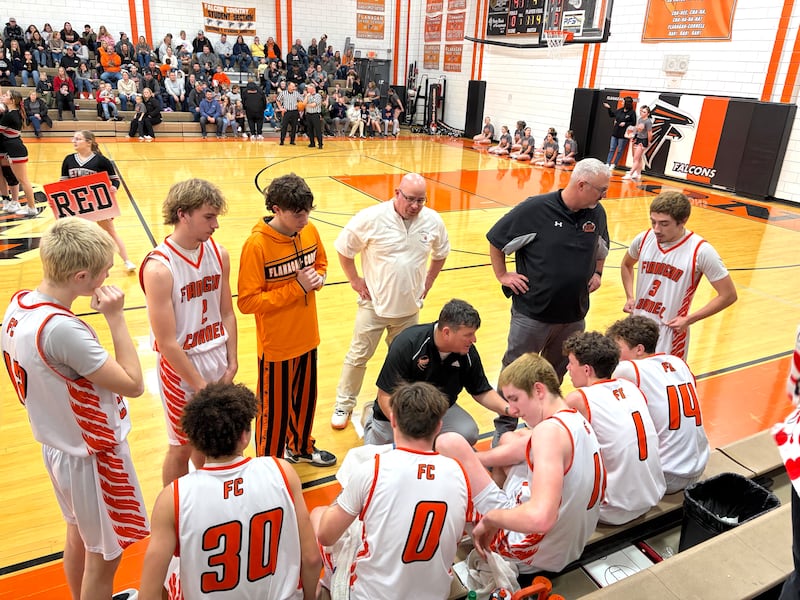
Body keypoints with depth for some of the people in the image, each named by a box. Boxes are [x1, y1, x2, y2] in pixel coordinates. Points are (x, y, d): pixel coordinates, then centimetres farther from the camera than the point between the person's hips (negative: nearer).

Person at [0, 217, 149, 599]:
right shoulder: (62, 329, -34)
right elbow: (133, 385, -27)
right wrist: (116, 319, -24)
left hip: (59, 445, 9)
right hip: (93, 456, -9)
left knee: (78, 535, 30)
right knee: (103, 556, 13)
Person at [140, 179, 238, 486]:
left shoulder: (218, 254, -3)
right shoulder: (159, 268, -21)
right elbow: (167, 343, -19)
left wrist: (232, 363, 0)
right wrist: (200, 385, -13)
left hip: (217, 361, 5)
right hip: (180, 369, -5)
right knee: (182, 446, 13)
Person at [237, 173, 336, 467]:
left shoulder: (310, 231, -4)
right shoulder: (256, 245, -23)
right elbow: (248, 301, -22)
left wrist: (318, 277, -10)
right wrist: (296, 288, -25)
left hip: (307, 337, 6)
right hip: (276, 344, -6)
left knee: (305, 397, 23)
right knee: (275, 409, 11)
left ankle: (301, 447, 48)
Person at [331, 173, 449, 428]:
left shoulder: (433, 221, -6)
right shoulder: (371, 218, -17)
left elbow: (440, 254, 13)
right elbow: (343, 249, -5)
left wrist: (427, 283, 8)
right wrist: (355, 281, -5)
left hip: (409, 307, 3)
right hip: (374, 304, -3)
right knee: (358, 356, 7)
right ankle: (344, 405, 26)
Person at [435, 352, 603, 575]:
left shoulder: (550, 430, -27)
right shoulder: (575, 419, 3)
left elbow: (540, 518, -39)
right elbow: (513, 449, 10)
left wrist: (490, 518, -22)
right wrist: (463, 460, 5)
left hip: (530, 552, -10)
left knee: (449, 443, -12)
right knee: (509, 439, 25)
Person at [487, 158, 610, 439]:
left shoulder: (597, 213, 1)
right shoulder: (536, 208, -16)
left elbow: (601, 248, 23)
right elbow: (495, 240, -6)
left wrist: (597, 273, 9)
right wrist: (503, 275, -6)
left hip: (574, 314, 5)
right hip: (532, 312, -5)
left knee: (555, 373, 20)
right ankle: (505, 428, 24)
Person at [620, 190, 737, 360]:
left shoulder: (700, 251, -16)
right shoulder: (644, 239, -4)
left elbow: (728, 295, -9)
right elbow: (626, 265, 18)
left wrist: (688, 319, -13)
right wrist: (629, 297, 5)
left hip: (670, 335, -4)